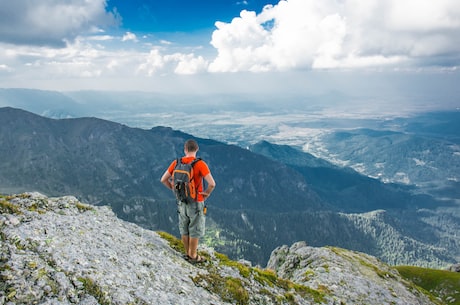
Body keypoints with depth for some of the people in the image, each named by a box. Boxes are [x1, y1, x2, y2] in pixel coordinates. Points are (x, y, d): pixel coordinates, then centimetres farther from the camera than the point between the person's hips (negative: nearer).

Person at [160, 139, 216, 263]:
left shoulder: (176, 163, -4)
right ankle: (193, 256, 20)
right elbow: (212, 183, -26)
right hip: (196, 202, -5)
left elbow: (163, 179, 2)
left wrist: (174, 189, 11)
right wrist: (206, 193, -8)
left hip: (181, 201, 5)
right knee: (195, 230, 9)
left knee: (184, 229, 19)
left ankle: (188, 253, 33)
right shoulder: (200, 164, -19)